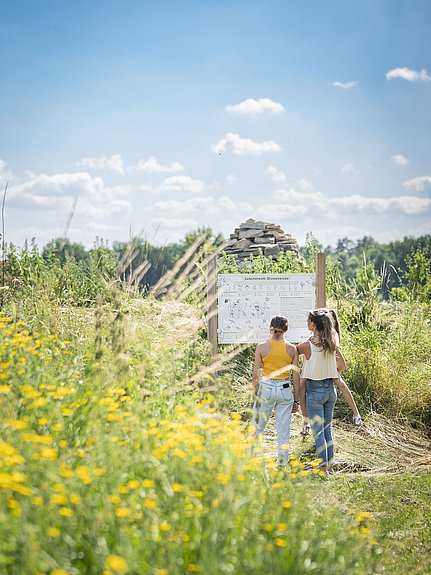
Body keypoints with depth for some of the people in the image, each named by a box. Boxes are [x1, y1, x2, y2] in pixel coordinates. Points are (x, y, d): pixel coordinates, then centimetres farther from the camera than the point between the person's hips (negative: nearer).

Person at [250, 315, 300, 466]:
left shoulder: (262, 347, -5)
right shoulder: (292, 349, 0)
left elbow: (256, 375, -3)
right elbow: (296, 376, 2)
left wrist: (256, 394, 10)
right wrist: (296, 400, 10)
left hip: (266, 388, -2)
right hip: (285, 390, 2)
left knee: (257, 428, 10)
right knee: (284, 432, 7)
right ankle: (283, 464, 11)